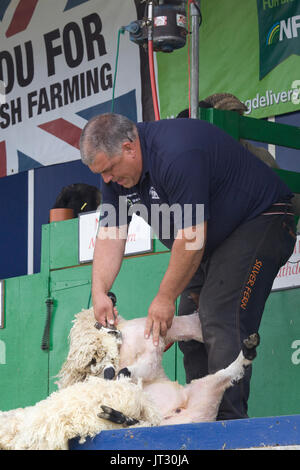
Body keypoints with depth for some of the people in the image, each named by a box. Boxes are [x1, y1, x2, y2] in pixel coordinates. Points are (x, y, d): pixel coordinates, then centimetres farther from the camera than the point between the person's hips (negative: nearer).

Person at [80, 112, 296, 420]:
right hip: (212, 243, 10)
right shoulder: (116, 170, -3)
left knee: (220, 320, -22)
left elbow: (191, 238, -30)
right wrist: (99, 292, -13)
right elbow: (110, 233, 0)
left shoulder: (177, 155, -32)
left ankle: (229, 420, -25)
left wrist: (165, 298, -22)